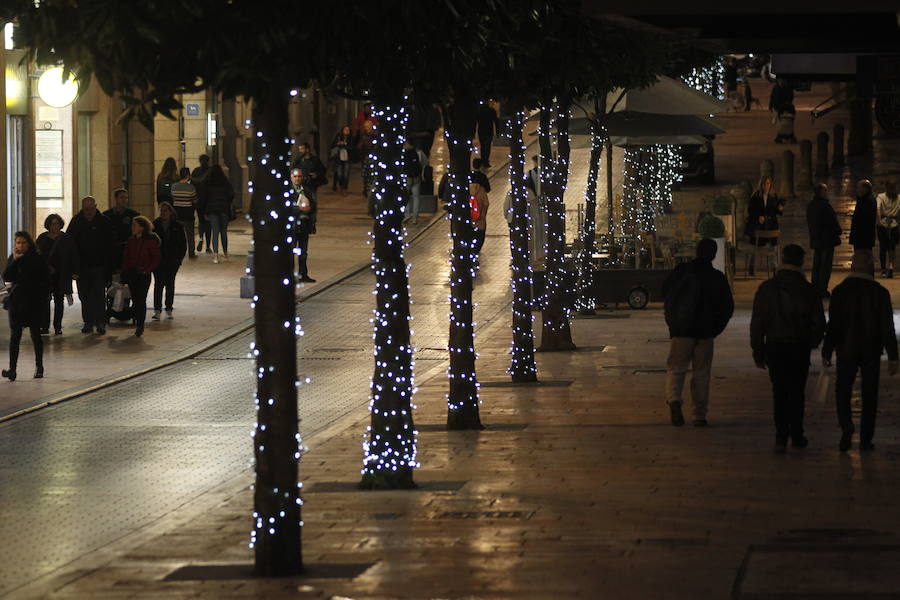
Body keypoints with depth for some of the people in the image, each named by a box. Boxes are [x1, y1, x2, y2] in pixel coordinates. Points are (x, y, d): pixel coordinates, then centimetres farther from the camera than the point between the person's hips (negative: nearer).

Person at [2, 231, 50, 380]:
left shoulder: (37, 260, -1)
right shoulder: (13, 259, 5)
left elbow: (46, 281, 2)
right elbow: (6, 277, -8)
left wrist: (42, 297, -6)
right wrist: (15, 261, -16)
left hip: (34, 302, -2)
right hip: (16, 302, 2)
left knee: (35, 333, 5)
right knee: (15, 335, -4)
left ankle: (39, 366, 15)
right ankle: (12, 369, -8)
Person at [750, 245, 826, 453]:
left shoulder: (767, 289, -4)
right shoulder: (809, 291, -5)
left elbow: (757, 323, -2)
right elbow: (819, 323, -1)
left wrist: (758, 351, 5)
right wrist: (813, 342, 19)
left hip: (775, 347, 0)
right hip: (800, 347, 0)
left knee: (779, 392, 5)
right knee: (797, 391, 11)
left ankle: (781, 437, -4)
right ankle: (796, 435, 15)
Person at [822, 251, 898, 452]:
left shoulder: (840, 292, -6)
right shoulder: (880, 293, -6)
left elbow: (833, 325, -6)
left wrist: (826, 352, 1)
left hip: (847, 351, 0)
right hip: (872, 352, 0)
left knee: (842, 391, 11)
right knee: (869, 395, 10)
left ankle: (846, 426, -13)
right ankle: (866, 439, 9)